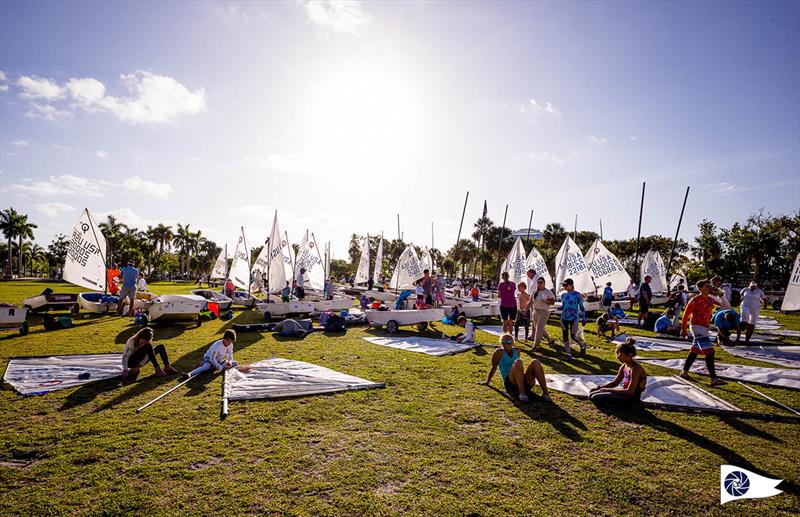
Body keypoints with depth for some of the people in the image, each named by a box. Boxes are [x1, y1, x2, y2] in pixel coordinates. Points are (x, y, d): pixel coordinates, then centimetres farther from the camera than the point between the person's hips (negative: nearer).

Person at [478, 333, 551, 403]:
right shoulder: (499, 352, 2)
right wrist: (487, 381, 16)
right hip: (510, 384, -5)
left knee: (535, 362, -20)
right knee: (518, 362, -33)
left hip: (525, 383, 6)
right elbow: (494, 368, 10)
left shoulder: (516, 351, 18)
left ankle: (545, 392, -26)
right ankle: (522, 393, -39)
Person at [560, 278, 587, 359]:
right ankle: (568, 353, 13)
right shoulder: (563, 295, 8)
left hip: (574, 318, -5)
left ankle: (583, 345, 30)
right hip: (564, 318, 5)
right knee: (565, 336, 3)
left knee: (574, 336, -2)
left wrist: (583, 318, -5)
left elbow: (581, 307, -3)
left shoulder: (577, 295, -7)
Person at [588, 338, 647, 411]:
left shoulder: (635, 369, -22)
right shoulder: (624, 366, 5)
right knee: (592, 394, 8)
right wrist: (598, 388, 2)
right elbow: (615, 383, 15)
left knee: (595, 398, -17)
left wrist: (607, 389, -19)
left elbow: (630, 392, -25)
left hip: (631, 398, -9)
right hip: (625, 395, 9)